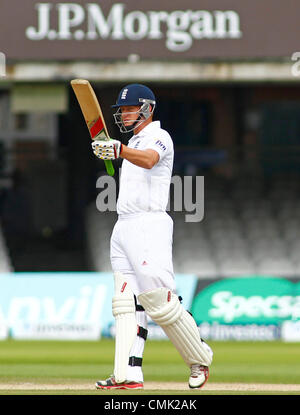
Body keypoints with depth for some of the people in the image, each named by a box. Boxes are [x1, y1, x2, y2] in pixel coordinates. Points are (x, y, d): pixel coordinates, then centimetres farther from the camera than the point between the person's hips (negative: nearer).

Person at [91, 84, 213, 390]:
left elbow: (148, 159, -32)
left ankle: (199, 358, 6)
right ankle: (128, 375, -6)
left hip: (149, 225, -9)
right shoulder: (134, 143, 23)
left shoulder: (158, 137, -7)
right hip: (123, 227, 9)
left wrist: (119, 150, -48)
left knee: (159, 301, -11)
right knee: (127, 303, 0)